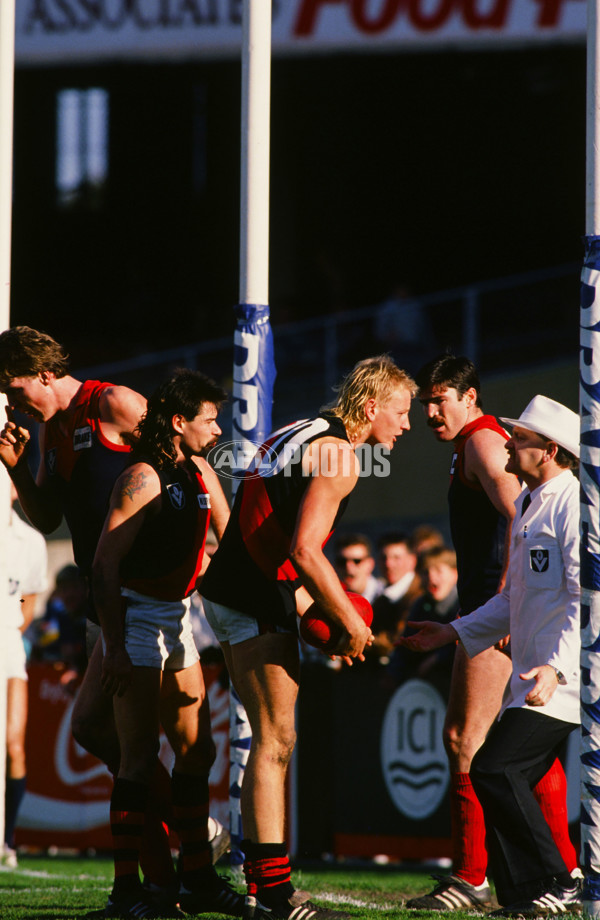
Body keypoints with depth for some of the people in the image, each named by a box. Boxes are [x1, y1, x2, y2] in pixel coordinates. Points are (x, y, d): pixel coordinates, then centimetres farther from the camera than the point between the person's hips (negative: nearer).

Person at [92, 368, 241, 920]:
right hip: (136, 614, -9)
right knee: (142, 756, -10)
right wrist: (114, 647, -23)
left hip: (177, 615, 9)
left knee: (197, 750, 9)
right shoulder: (144, 479, -16)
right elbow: (105, 564, -18)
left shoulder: (201, 475, 9)